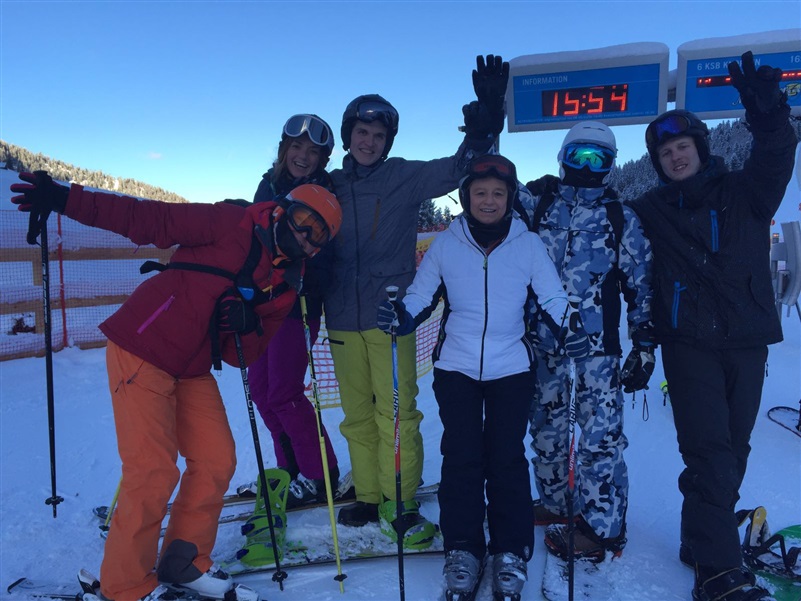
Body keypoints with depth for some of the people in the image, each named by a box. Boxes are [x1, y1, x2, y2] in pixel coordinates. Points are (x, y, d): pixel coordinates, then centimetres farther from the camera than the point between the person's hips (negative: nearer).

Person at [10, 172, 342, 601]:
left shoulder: (286, 284, 6)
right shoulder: (231, 225, -11)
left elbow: (243, 356, 4)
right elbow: (146, 219, -15)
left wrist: (245, 325, -18)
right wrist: (65, 199, -23)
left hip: (192, 371, 7)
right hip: (141, 352, -7)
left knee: (217, 462, 7)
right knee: (154, 472, -7)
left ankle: (186, 563, 28)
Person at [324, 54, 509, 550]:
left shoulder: (404, 178, 1)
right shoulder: (330, 187, 11)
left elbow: (456, 170, -9)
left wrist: (484, 126, -22)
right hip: (342, 320, 4)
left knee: (395, 412, -3)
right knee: (358, 415, 11)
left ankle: (401, 505, 11)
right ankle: (369, 498, 25)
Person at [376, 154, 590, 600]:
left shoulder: (529, 244, -1)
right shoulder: (445, 245, 0)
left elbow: (553, 297, 0)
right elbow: (421, 296, 3)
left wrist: (569, 327, -19)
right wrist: (401, 316, -17)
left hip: (512, 368, 0)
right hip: (456, 367, 1)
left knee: (507, 458, 4)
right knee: (461, 457, 5)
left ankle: (511, 551, 21)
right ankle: (463, 548, 21)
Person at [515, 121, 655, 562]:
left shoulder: (622, 218, 4)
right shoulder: (537, 201, 8)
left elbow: (641, 284, 6)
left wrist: (644, 346, 1)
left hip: (597, 344, -2)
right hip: (541, 340, 3)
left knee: (599, 435, -4)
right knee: (546, 426, 13)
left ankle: (602, 525, 10)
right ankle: (554, 503, 30)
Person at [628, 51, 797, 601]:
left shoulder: (743, 193, 7)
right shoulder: (650, 211, 7)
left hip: (747, 339, 3)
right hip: (689, 343, -2)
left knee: (733, 448, 10)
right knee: (709, 451, -10)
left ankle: (706, 537, 26)